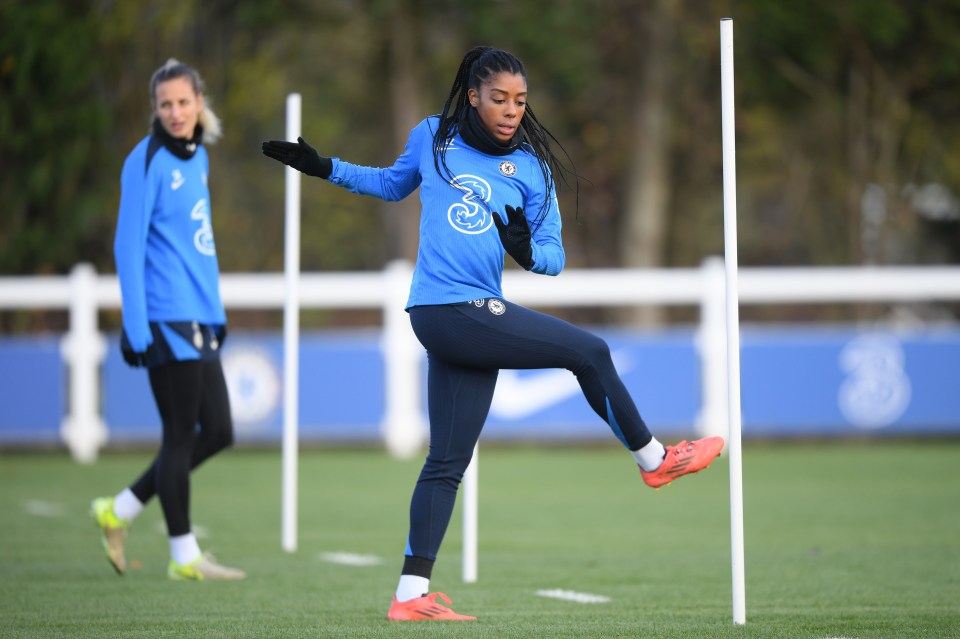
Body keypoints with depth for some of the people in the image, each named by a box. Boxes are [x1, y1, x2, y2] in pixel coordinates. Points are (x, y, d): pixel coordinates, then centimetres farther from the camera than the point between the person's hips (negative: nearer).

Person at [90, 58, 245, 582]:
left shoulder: (197, 156, 14)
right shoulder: (147, 161, -10)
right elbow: (128, 248, -13)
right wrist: (137, 332, -17)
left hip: (199, 322, 9)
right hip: (166, 321, -9)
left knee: (217, 433, 10)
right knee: (181, 436, -2)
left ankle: (117, 512, 18)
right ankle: (184, 556, 8)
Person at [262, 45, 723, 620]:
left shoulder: (531, 166, 10)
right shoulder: (432, 138, 5)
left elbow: (555, 255, 10)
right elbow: (393, 184, 26)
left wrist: (528, 251, -12)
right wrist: (324, 167, 19)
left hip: (476, 320, 4)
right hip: (447, 310, -4)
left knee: (448, 462, 3)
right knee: (590, 352, -8)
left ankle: (411, 594, 6)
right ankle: (655, 460, 11)